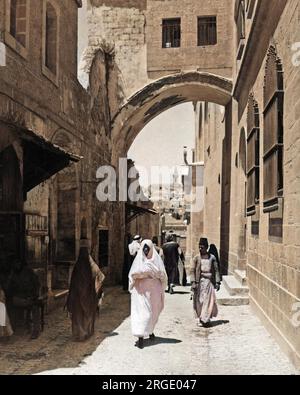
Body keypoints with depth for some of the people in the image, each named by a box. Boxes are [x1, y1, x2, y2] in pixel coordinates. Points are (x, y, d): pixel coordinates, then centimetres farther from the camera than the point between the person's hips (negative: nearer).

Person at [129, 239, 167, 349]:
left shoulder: (157, 259, 3)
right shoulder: (139, 259, 5)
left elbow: (162, 275, 3)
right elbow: (133, 274, 6)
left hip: (154, 289, 1)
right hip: (141, 289, -1)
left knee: (154, 311, 13)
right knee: (142, 312, -9)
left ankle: (150, 330, 37)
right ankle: (140, 336, -12)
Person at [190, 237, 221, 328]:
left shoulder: (212, 258, 3)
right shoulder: (196, 258, 2)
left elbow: (216, 270, 5)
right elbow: (192, 270, 0)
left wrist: (217, 282, -1)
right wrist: (193, 282, -9)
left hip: (209, 281, 0)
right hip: (199, 282, 0)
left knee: (209, 300, -5)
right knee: (199, 301, 4)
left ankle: (206, 319, 4)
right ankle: (201, 318, 16)